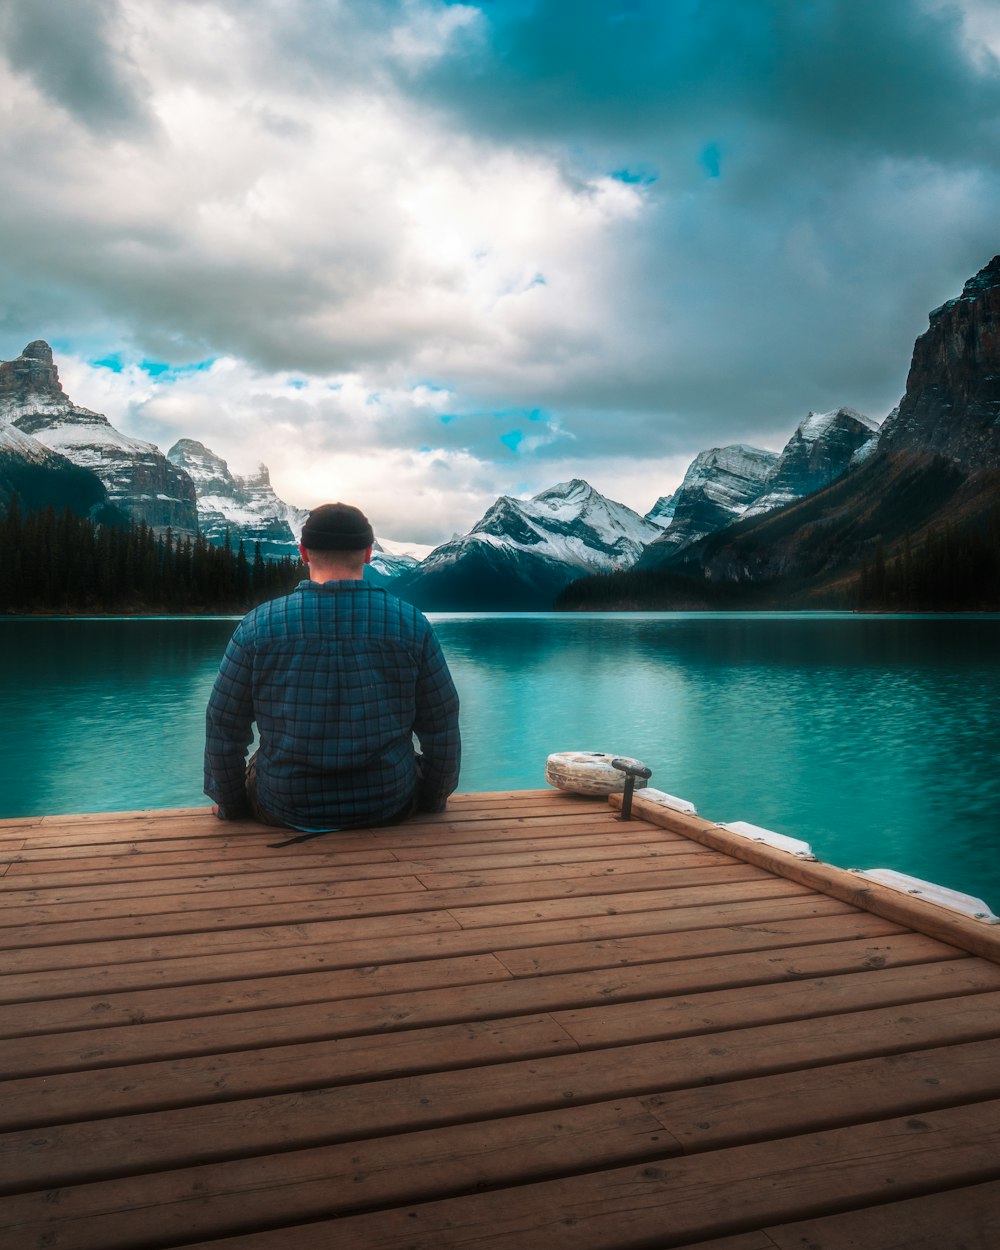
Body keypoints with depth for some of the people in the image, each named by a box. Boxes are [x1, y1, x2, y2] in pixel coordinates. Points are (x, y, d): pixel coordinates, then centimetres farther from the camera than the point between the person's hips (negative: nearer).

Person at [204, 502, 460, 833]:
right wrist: (434, 798, 13)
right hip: (388, 806, 0)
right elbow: (441, 728, -3)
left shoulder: (257, 626, -11)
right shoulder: (412, 624, -10)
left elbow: (223, 727, -5)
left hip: (286, 811, 0)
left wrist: (228, 803, 11)